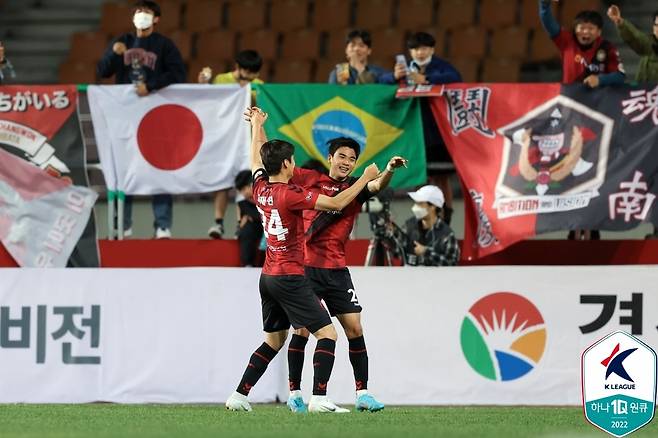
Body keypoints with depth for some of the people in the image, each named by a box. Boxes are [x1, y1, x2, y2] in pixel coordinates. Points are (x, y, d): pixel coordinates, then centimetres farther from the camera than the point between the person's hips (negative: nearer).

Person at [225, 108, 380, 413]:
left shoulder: (260, 188, 4)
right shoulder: (289, 195, -17)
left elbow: (257, 158, 25)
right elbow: (336, 204, -17)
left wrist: (257, 125, 41)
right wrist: (365, 178, -7)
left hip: (268, 277, 9)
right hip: (289, 278, -9)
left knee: (273, 341, 19)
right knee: (327, 333, -8)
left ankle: (239, 396, 17)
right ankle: (319, 399, -19)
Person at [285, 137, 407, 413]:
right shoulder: (310, 180, 3)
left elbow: (377, 185, -15)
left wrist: (389, 170, -36)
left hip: (336, 269, 3)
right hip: (305, 266, -3)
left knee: (355, 329, -1)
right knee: (302, 330, -3)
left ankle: (363, 394, 4)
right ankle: (294, 393, 6)